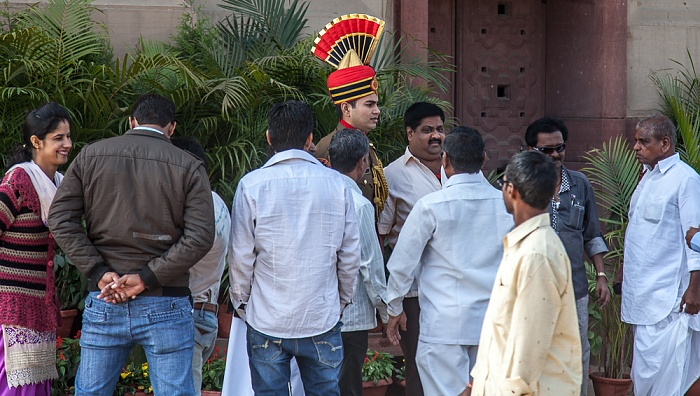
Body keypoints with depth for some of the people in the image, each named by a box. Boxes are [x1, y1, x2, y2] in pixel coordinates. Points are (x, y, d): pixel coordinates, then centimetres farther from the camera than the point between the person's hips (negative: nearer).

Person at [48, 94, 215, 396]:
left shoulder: (90, 156, 5)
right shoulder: (188, 167, -1)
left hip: (103, 303, 2)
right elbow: (201, 236, -11)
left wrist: (99, 272, -6)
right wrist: (147, 278, -12)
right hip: (165, 304, -2)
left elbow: (60, 218, -1)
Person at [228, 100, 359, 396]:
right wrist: (343, 299, 19)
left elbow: (241, 255, -4)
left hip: (267, 319, -2)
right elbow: (350, 253, 4)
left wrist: (241, 301, 12)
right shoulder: (335, 183, -1)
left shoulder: (252, 185, -7)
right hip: (323, 318, 2)